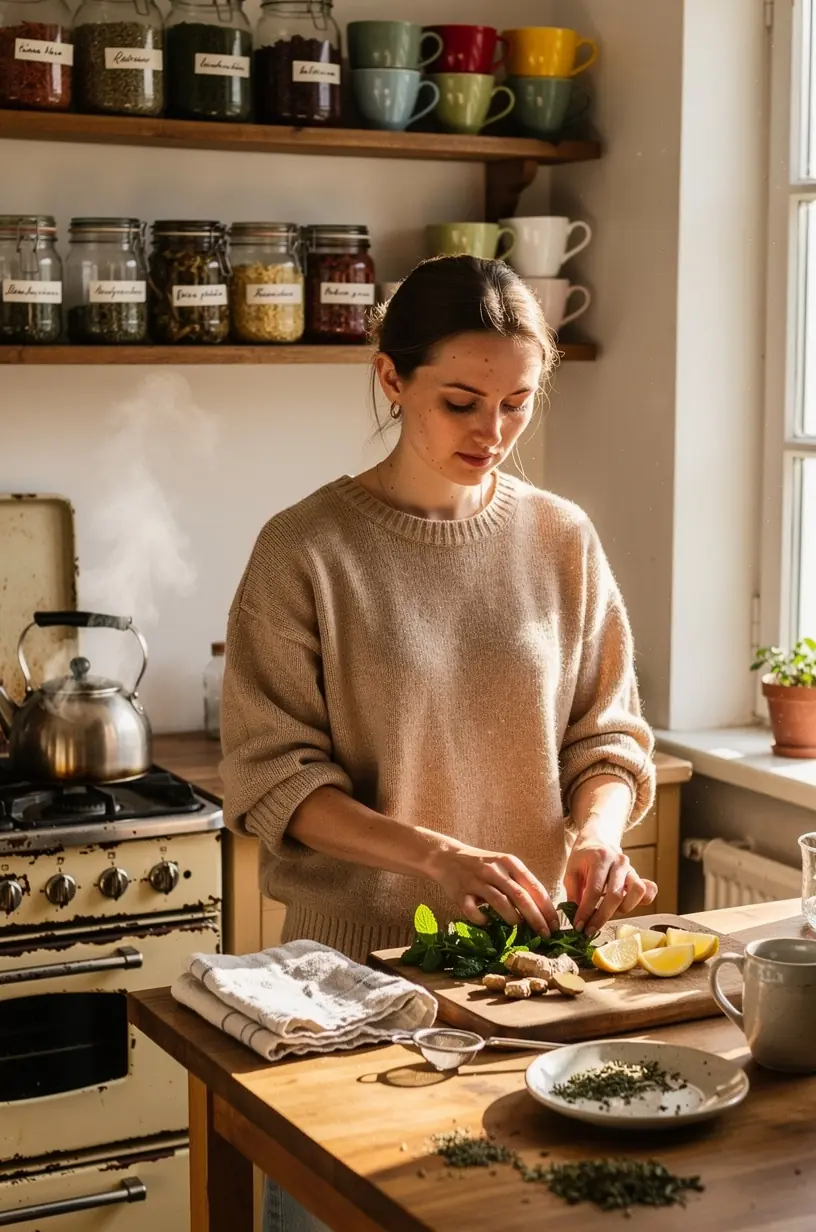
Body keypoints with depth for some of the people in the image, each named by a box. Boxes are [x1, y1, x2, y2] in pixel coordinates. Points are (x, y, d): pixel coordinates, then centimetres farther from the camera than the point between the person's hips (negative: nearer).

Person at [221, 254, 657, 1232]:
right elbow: (271, 776, -11)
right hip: (353, 951, -3)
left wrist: (598, 828, -14)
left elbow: (609, 732, 7)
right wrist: (437, 855, -22)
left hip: (527, 940, 3)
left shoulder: (562, 539, 1)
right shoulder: (305, 549, -10)